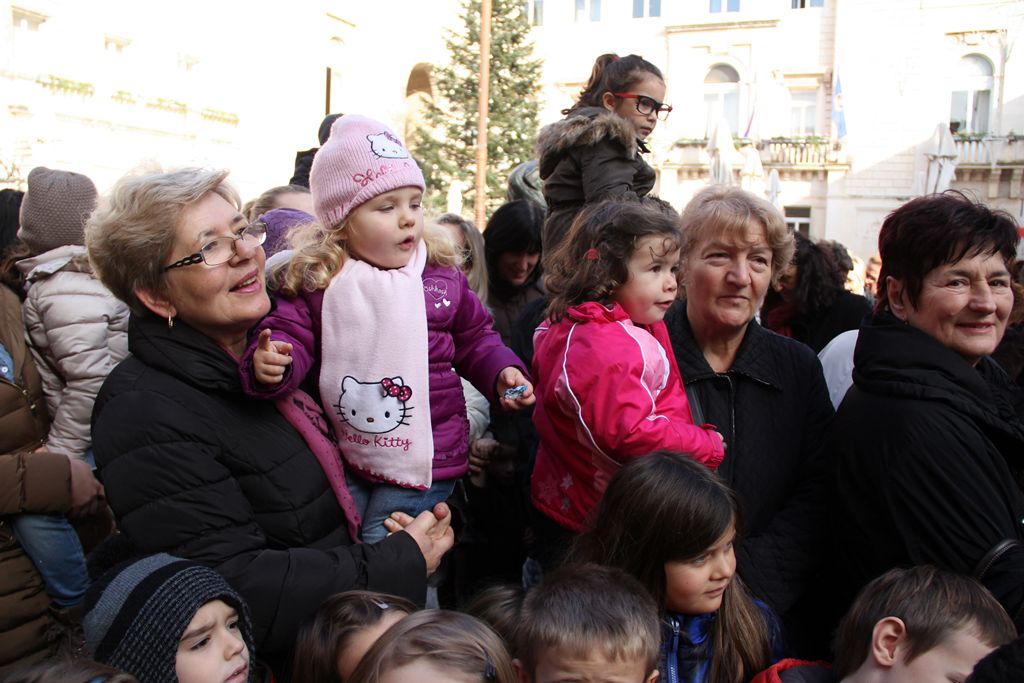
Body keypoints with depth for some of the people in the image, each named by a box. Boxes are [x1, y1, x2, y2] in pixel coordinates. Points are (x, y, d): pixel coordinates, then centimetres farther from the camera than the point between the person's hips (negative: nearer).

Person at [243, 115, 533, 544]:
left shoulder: (442, 275, 0)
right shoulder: (314, 281, -3)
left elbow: (475, 337, 11)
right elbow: (289, 331, -3)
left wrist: (501, 372, -5)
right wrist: (270, 361, -24)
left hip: (424, 459, -1)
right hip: (341, 458, 2)